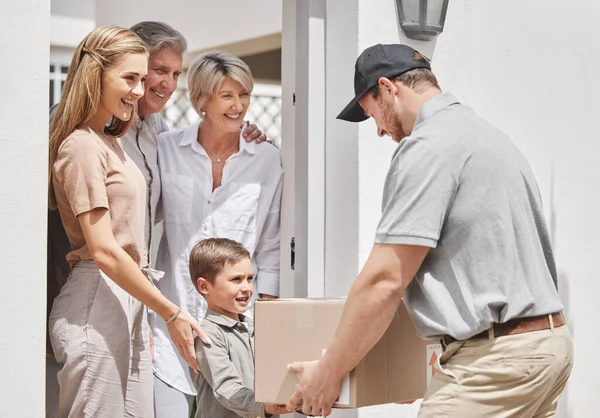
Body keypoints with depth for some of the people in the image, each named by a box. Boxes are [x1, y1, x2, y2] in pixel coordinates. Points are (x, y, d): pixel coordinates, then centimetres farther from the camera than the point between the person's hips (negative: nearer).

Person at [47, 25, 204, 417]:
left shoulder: (112, 141, 18)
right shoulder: (82, 147, -11)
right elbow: (104, 251, -16)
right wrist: (171, 313, -14)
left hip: (128, 302, 9)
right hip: (97, 300, -9)